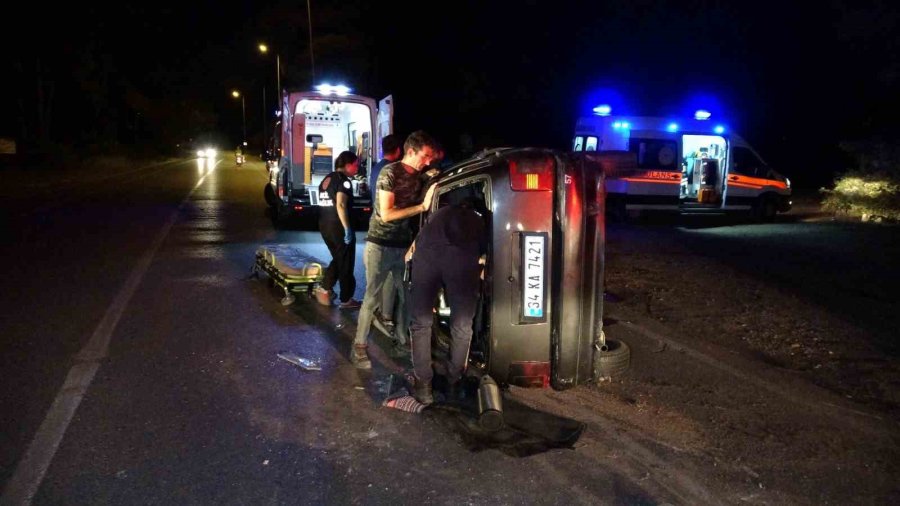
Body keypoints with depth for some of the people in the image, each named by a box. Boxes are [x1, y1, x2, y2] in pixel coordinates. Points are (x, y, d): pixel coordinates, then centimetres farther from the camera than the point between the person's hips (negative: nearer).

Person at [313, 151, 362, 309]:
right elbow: (340, 205, -25)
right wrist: (347, 228, -24)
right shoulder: (344, 180, -14)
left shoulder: (327, 179, 12)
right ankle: (346, 300, 10)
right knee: (346, 262, 4)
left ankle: (325, 289, 15)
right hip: (337, 225, -8)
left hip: (324, 224, 8)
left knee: (338, 259, 23)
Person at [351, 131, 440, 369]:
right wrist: (423, 206, -23)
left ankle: (401, 342, 23)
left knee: (407, 295, 8)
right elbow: (386, 214, -20)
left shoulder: (419, 176, 5)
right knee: (372, 297, -1)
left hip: (404, 245, 6)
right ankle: (359, 346, 8)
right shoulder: (390, 173, -14)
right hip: (380, 245, -6)